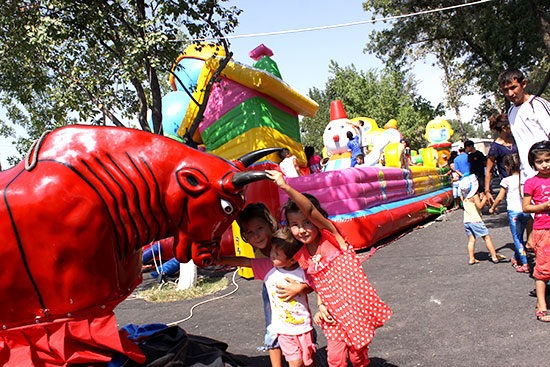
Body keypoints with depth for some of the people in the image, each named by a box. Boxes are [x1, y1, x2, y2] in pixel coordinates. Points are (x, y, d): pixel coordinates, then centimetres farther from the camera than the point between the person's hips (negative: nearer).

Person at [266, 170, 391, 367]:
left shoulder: (331, 236, -15)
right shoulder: (301, 257, -1)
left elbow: (310, 210, -32)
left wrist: (286, 187, -42)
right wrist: (320, 306, -3)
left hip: (356, 305, -4)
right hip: (333, 313, 4)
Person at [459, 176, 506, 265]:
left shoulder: (463, 196, 8)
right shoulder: (474, 195, -13)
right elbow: (480, 206, -20)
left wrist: (480, 198, 14)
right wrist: (485, 198, -11)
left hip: (466, 221, 7)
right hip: (475, 220, -7)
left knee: (471, 239, 10)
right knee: (487, 237, 4)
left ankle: (471, 259, 8)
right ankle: (494, 256, 9)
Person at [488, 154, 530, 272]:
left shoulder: (506, 180, -9)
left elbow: (500, 197, -3)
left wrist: (492, 208, 12)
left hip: (513, 211, -5)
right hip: (525, 211, 5)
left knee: (517, 239, 1)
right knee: (519, 237, 18)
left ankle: (524, 264, -4)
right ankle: (516, 259, 32)